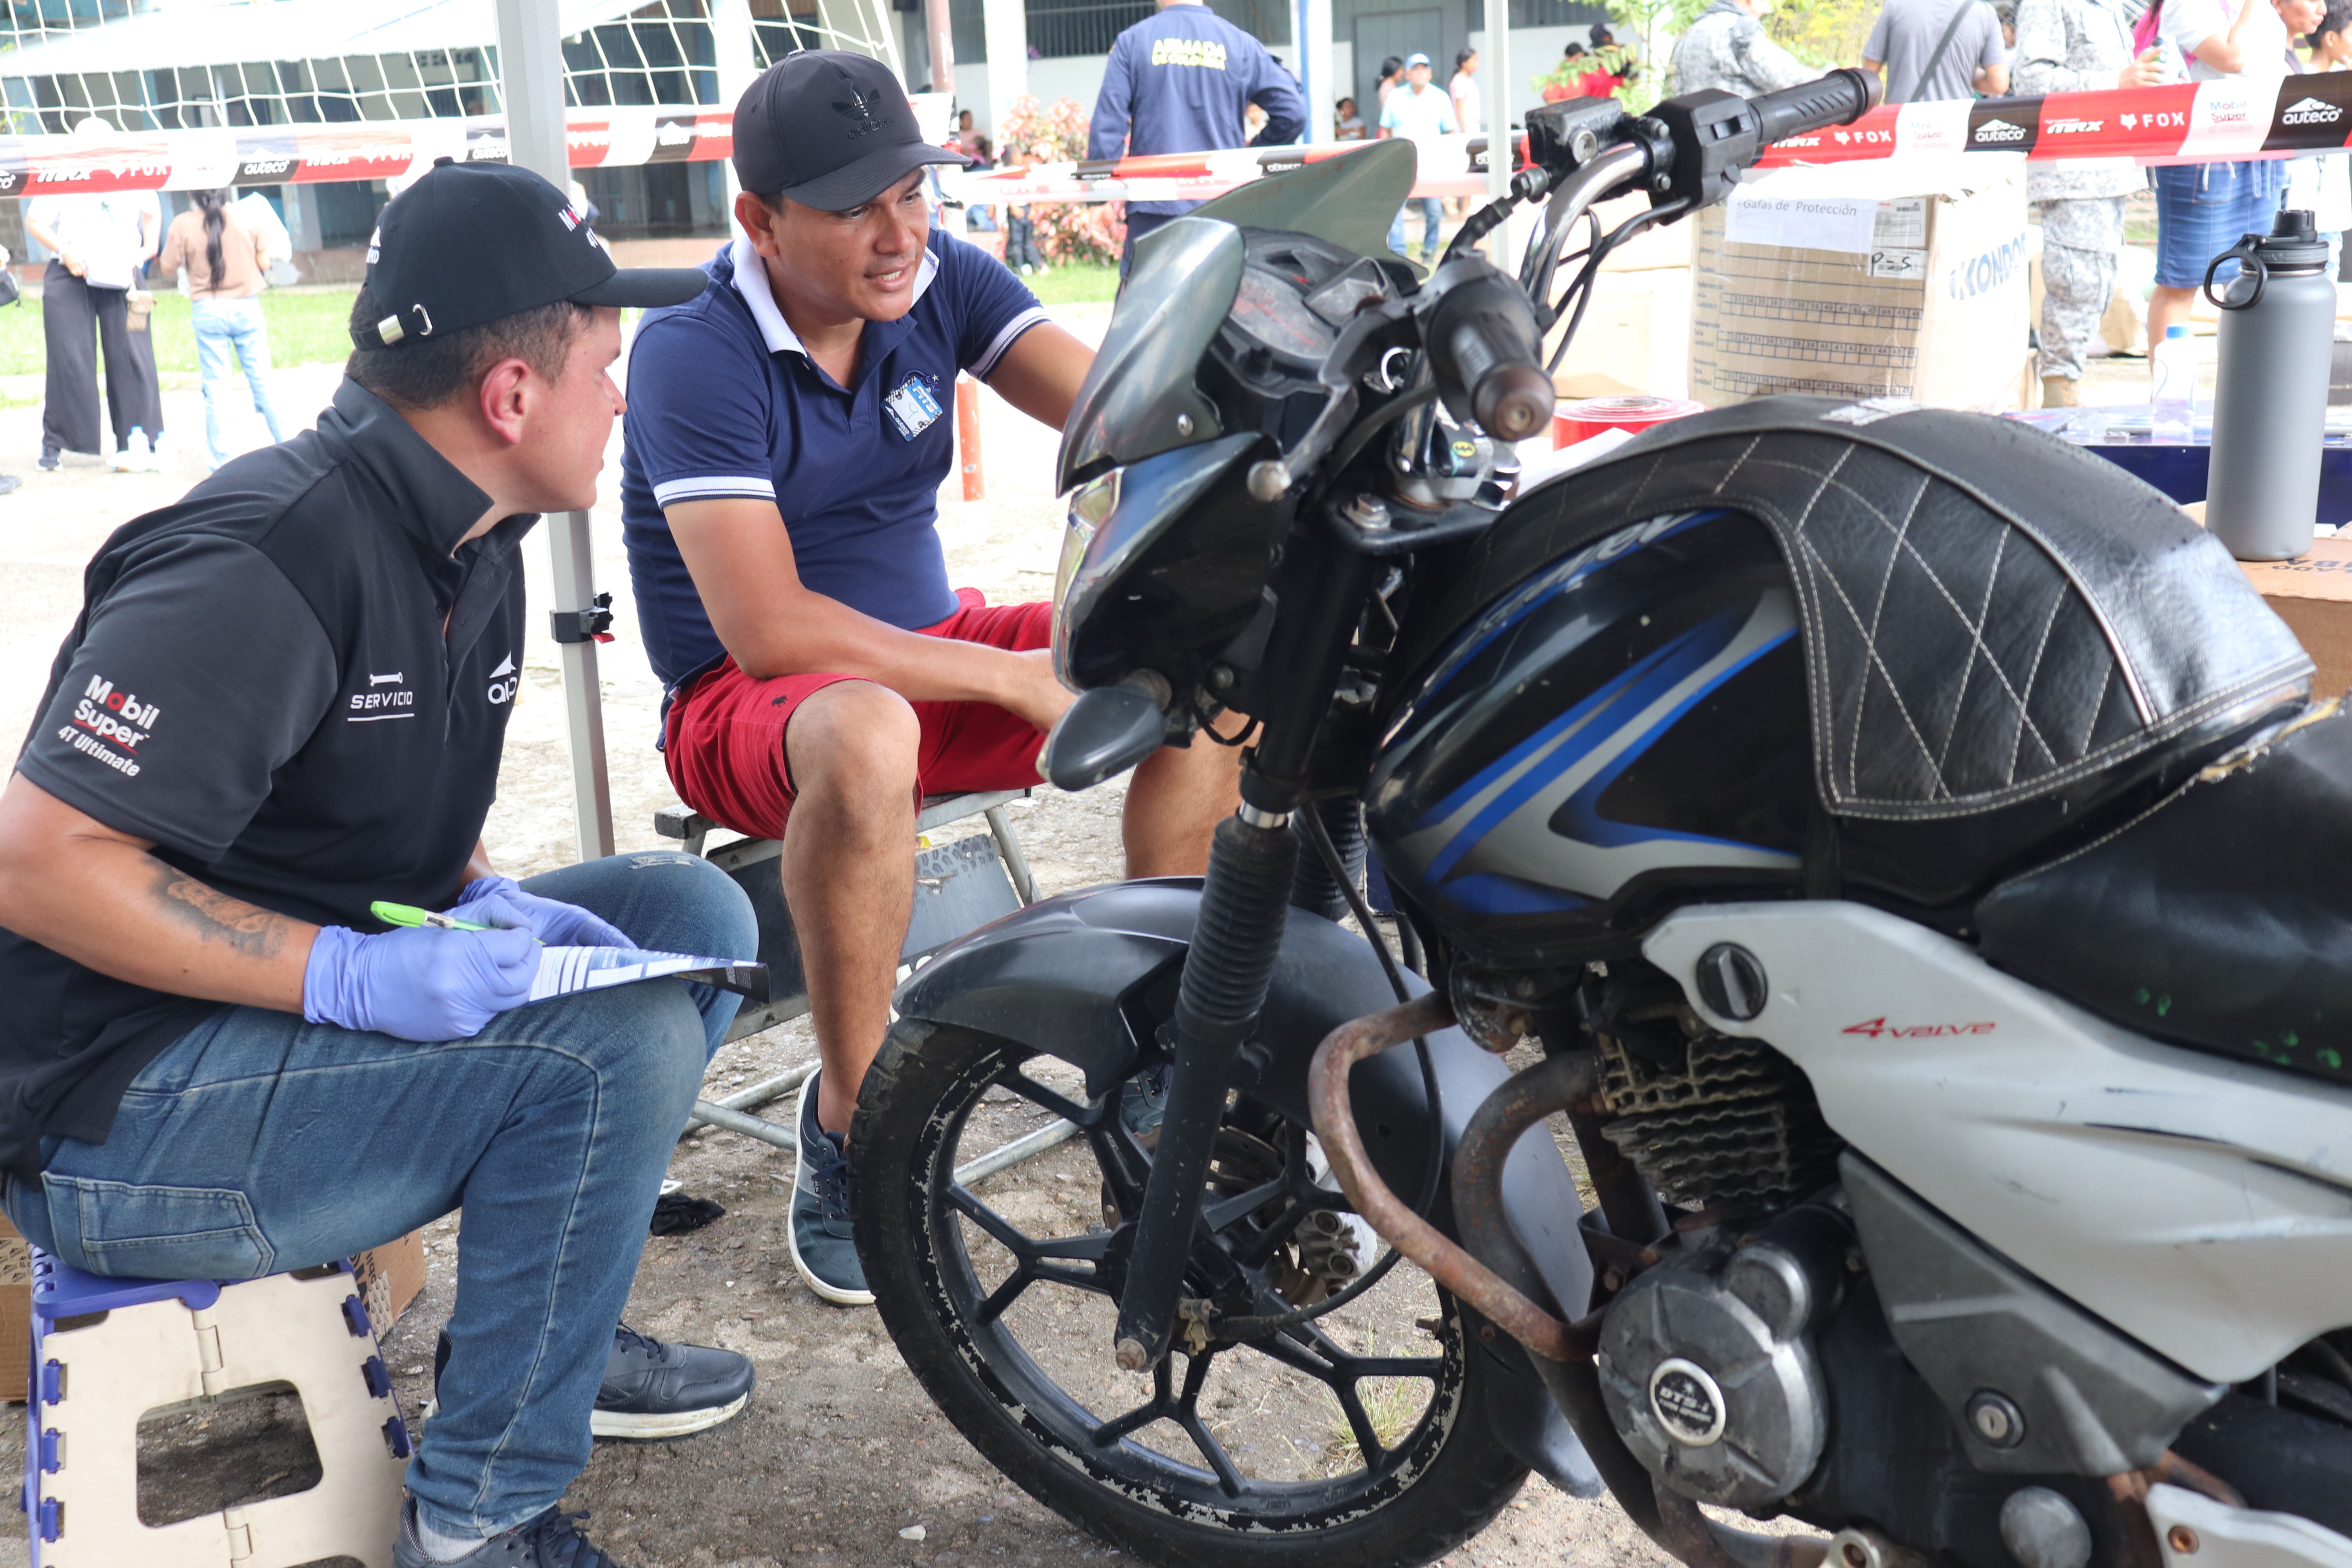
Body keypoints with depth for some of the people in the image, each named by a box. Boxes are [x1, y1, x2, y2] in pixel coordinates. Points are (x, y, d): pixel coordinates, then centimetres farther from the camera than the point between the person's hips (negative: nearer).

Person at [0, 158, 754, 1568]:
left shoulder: (472, 543, 7)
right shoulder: (267, 558, -24)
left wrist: (483, 900, -1)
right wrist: (345, 973, -30)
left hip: (334, 1000, 10)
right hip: (114, 1118, -9)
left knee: (691, 913, 4)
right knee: (623, 1038, -25)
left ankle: (544, 1328, 14)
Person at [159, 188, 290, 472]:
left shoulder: (183, 224, -7)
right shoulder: (246, 217, -5)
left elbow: (167, 268, 1)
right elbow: (264, 263, 1)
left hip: (208, 310, -1)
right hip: (247, 307, 1)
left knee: (216, 388, 3)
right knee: (262, 383, 9)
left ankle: (219, 460, 5)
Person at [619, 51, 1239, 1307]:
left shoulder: (937, 282, -2)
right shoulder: (691, 356, -19)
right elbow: (767, 629, -27)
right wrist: (1013, 677, -26)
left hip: (932, 642, 6)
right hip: (745, 700, -6)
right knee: (869, 737, -42)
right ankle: (848, 1122, -22)